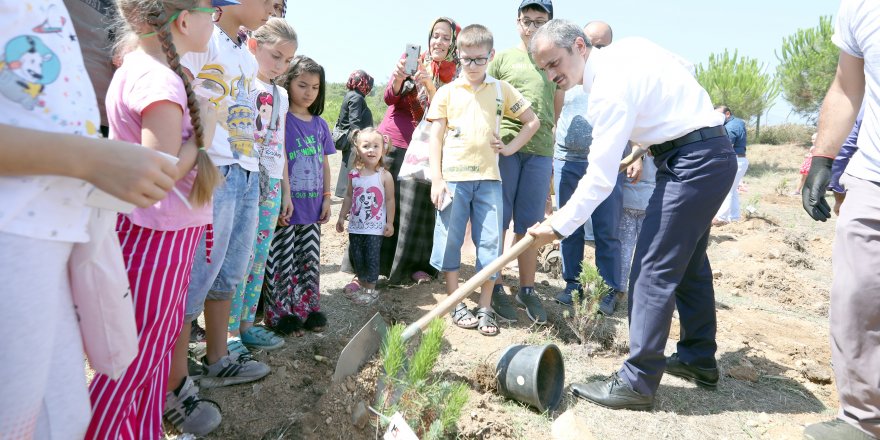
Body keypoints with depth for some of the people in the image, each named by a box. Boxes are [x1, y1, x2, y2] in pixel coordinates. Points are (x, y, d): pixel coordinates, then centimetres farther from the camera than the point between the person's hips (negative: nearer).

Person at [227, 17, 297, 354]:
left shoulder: (280, 95, 18)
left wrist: (286, 190, 20)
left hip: (271, 185, 7)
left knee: (259, 258, 9)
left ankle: (246, 325, 18)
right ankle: (229, 332, 3)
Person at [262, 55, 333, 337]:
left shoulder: (320, 124, 10)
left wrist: (326, 197, 11)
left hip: (312, 207, 6)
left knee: (309, 261, 14)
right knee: (282, 262, 3)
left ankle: (307, 309, 27)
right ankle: (280, 315, 16)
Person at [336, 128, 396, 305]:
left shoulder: (385, 176, -9)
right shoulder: (354, 175, 1)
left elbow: (390, 200, -6)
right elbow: (349, 197, 11)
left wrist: (390, 222, -7)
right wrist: (342, 217, 12)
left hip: (375, 227, -4)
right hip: (356, 226, 4)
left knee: (372, 258, 2)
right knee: (356, 257, 12)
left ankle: (371, 290, 17)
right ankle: (363, 286, 29)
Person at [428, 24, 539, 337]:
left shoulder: (502, 90, 9)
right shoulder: (447, 92, 5)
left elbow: (532, 121, 16)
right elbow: (436, 138, 2)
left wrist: (510, 148, 2)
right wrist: (436, 179, -6)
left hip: (488, 177, 1)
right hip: (453, 176, -1)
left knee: (490, 243, 2)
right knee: (450, 241, 3)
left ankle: (485, 308, 14)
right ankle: (456, 305, 17)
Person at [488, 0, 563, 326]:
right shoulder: (502, 58, 7)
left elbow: (558, 108, 18)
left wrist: (552, 154, 12)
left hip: (540, 150, 2)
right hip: (503, 145, -2)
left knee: (529, 224, 6)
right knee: (498, 220, 2)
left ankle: (527, 290, 17)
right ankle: (496, 288, 12)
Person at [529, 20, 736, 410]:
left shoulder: (609, 85, -20)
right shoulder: (623, 48, 7)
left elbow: (600, 178, -21)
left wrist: (558, 227, -15)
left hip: (692, 163, -10)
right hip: (710, 157, 10)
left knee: (653, 270, -10)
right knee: (689, 261, 18)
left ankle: (637, 382, -4)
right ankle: (699, 360, 32)